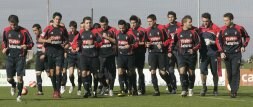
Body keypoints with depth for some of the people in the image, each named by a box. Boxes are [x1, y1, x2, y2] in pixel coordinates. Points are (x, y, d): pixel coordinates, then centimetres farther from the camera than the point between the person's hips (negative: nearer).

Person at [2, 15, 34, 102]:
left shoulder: (24, 31, -6)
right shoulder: (6, 30, 4)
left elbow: (31, 43, 1)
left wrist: (26, 46, -21)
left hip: (20, 57, -3)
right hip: (10, 56, 3)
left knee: (19, 77, -10)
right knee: (9, 78, 4)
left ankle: (19, 95, 4)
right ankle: (13, 86, 39)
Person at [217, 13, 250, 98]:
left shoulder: (239, 28, -2)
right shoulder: (222, 29, 2)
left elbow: (247, 37, 13)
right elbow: (219, 41, 8)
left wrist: (243, 46, 0)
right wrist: (221, 52, 0)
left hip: (236, 53, -2)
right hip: (226, 54, 2)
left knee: (235, 72, -10)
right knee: (229, 73, 6)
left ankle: (234, 91, -10)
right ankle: (232, 89, 18)